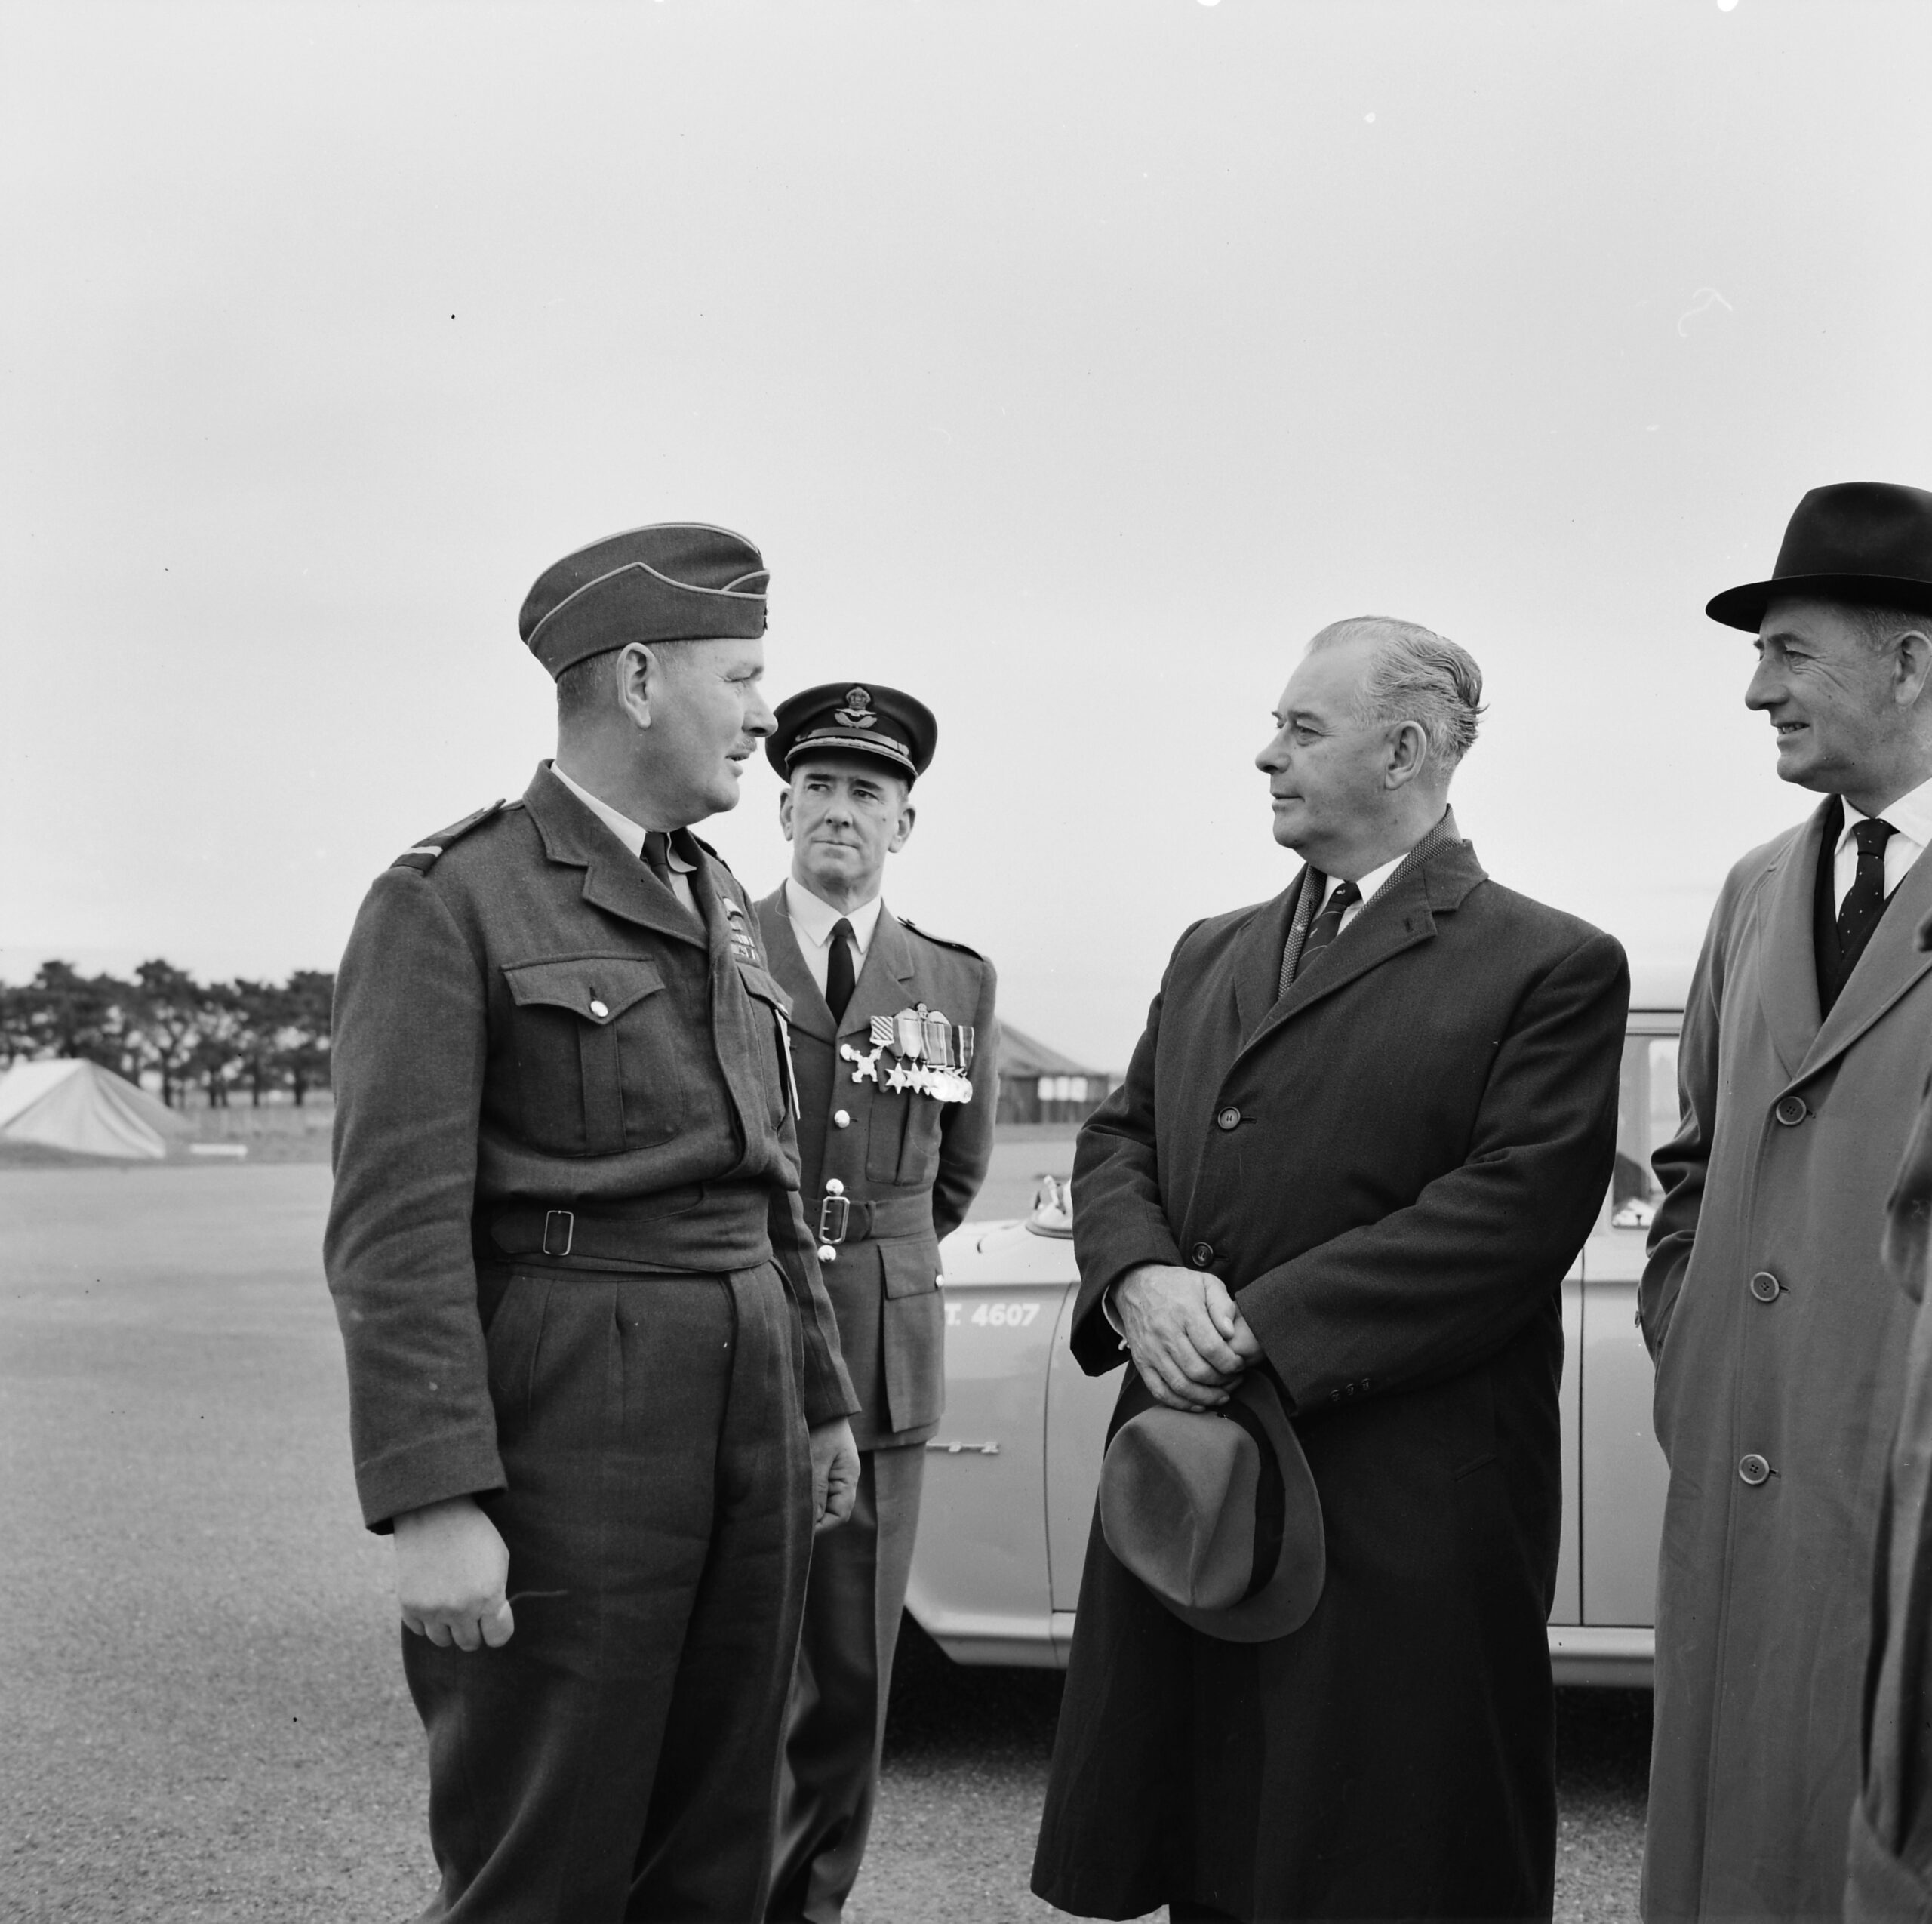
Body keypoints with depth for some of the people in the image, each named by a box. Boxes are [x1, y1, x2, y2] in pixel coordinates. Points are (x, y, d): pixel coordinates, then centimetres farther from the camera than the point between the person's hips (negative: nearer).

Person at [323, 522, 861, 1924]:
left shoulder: (719, 906, 16)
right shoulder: (450, 901, -7)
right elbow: (397, 1224, -14)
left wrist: (821, 1399, 19)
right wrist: (432, 1506, -20)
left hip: (747, 1395, 7)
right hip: (567, 1421, -7)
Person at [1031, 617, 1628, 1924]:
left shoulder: (1554, 967, -5)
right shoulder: (1211, 953, 17)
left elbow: (1515, 1210, -15)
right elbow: (1117, 1141, 12)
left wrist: (1258, 1326, -18)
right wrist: (1141, 1279, -11)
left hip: (1405, 1519, -6)